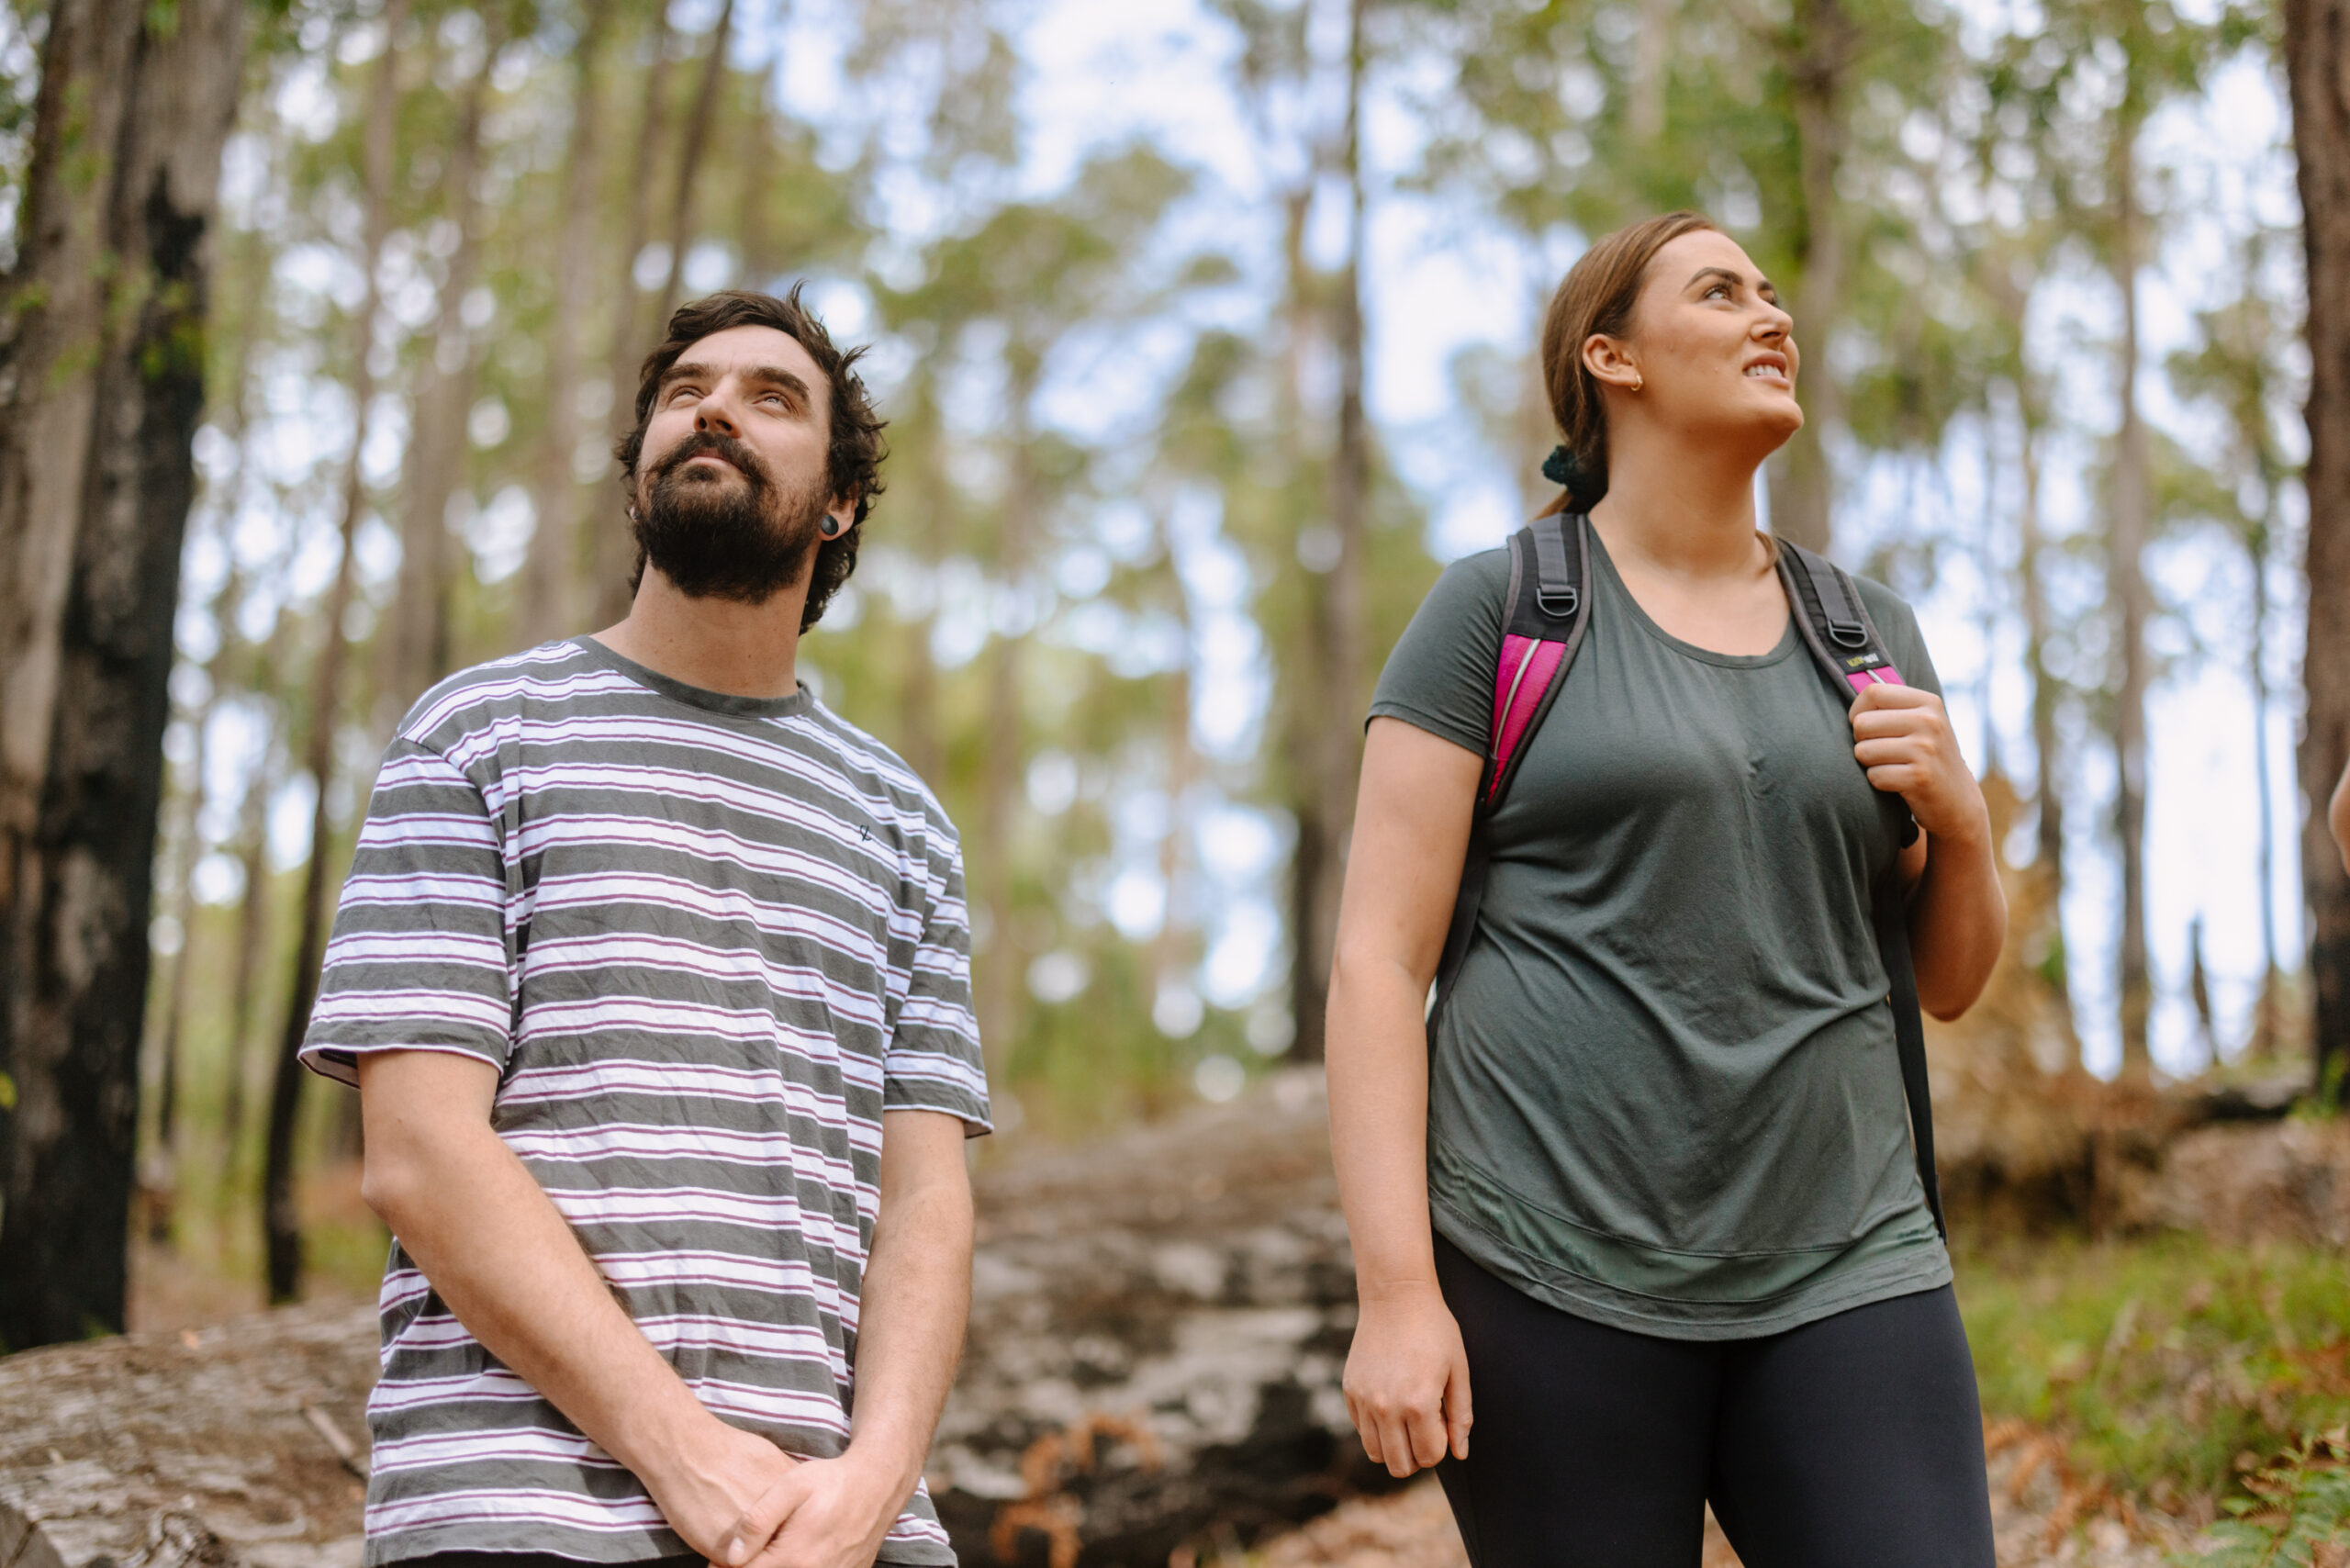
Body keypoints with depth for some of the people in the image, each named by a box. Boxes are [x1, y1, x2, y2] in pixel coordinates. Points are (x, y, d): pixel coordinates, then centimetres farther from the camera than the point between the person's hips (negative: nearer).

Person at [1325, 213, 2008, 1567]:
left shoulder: (1873, 632, 16)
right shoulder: (1497, 608, 2)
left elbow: (1952, 982, 20)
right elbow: (1379, 959, -4)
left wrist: (1961, 815, -1)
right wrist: (1395, 1289, -12)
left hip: (1841, 1260, 4)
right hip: (1552, 1273, -3)